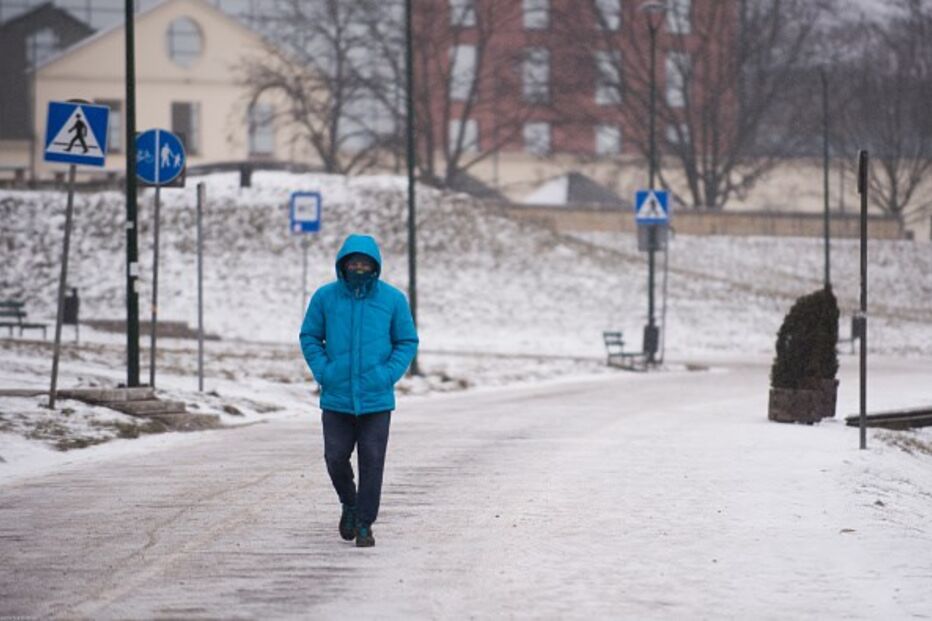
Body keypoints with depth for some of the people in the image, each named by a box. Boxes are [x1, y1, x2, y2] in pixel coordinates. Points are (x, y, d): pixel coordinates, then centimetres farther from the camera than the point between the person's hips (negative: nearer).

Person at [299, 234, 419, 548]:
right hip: (336, 398, 1)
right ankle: (349, 503, 31)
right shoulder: (325, 297, -1)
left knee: (372, 462, -1)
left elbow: (407, 342, 5)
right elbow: (310, 337, 8)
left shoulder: (393, 299, -2)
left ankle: (364, 523, 9)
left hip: (376, 398, -1)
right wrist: (322, 371, -5)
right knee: (336, 457, 3)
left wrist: (389, 374, -8)